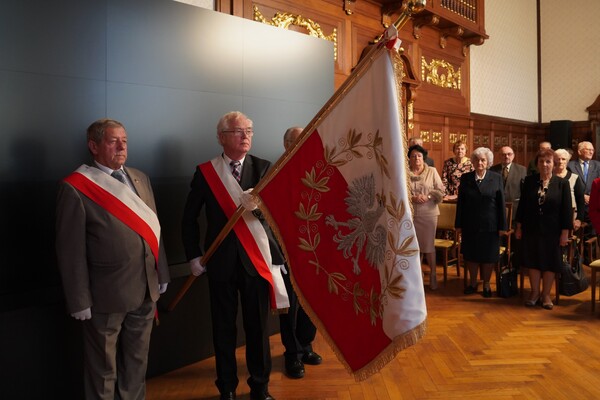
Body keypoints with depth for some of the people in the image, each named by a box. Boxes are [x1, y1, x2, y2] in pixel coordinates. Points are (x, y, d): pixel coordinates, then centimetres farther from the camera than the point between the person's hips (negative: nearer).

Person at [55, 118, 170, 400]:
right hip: (106, 296, -5)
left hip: (146, 290, 6)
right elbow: (70, 250, -12)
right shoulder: (75, 188, -12)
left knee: (137, 362, 21)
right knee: (103, 369, 14)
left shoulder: (140, 178, 7)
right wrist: (80, 301, -11)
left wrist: (161, 273, 12)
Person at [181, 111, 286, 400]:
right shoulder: (205, 172, 0)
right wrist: (193, 255, -3)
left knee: (258, 326, 9)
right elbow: (189, 218, 5)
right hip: (221, 261, 0)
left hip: (256, 259, 0)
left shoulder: (263, 168, 1)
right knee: (223, 328, 11)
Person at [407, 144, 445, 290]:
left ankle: (433, 275, 19)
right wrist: (413, 198, -16)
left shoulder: (432, 171, 3)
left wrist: (428, 197, -14)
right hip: (409, 214, 0)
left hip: (429, 213, 0)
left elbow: (440, 190, 1)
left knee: (429, 245, 5)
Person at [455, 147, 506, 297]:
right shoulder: (465, 178, 1)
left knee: (488, 256, 8)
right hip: (470, 225, 1)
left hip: (490, 225, -1)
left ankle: (486, 284, 24)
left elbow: (501, 203, -2)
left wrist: (502, 225, -4)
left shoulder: (496, 178, -2)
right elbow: (460, 202, 2)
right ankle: (473, 283, 25)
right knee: (471, 255, 10)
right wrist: (459, 224, 0)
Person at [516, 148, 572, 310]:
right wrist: (519, 227, 3)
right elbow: (522, 205, 3)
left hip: (552, 231, -1)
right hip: (531, 230, 1)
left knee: (550, 263, 7)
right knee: (533, 261, 9)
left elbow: (566, 210, -5)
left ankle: (546, 294, 22)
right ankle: (534, 292, 23)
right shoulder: (529, 181, -1)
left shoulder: (562, 184, -5)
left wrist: (565, 233, -7)